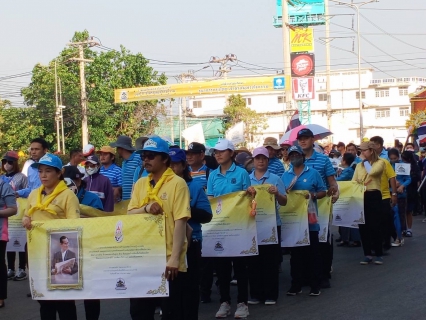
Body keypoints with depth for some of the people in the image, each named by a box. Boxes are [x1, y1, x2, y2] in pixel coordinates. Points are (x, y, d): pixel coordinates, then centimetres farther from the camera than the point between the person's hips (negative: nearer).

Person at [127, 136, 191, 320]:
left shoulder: (177, 183, -8)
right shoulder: (140, 184, 10)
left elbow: (180, 222, -14)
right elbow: (130, 214, 6)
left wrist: (174, 259, -20)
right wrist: (146, 208, -15)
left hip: (169, 261, -6)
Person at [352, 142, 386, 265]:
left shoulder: (380, 162, -1)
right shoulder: (359, 165, 16)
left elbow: (372, 172, -20)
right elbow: (353, 181, 10)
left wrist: (366, 162, -4)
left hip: (374, 196, -5)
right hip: (360, 197, 5)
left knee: (374, 226, -5)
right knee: (363, 226, 5)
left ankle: (379, 254, 5)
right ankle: (367, 254, 14)